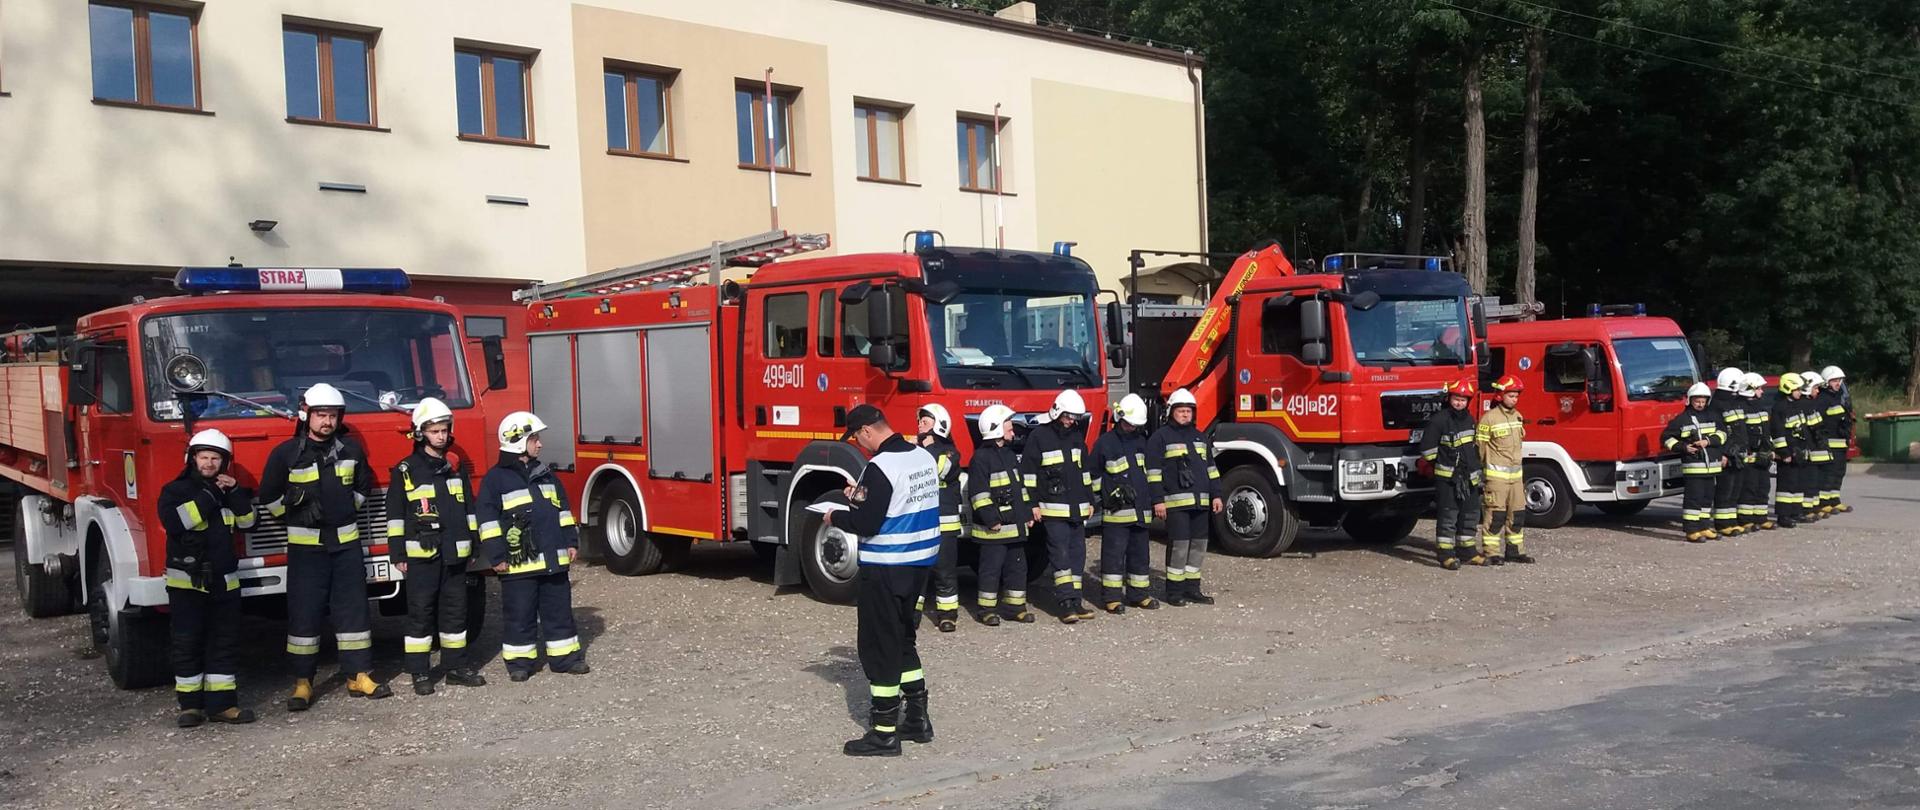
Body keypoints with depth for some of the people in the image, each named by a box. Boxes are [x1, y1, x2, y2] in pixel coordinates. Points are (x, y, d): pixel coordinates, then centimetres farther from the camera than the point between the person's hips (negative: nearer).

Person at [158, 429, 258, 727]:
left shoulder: (228, 491, 14)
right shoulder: (175, 490, -1)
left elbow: (247, 521, 4)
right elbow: (174, 521, -19)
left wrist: (235, 492, -8)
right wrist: (206, 498, -18)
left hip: (224, 582, 4)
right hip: (187, 581, -4)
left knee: (224, 643, 5)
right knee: (188, 644, 1)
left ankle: (222, 703, 9)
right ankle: (190, 705, 9)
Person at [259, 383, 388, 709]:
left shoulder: (351, 450, 6)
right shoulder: (286, 453, -3)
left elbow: (364, 487, 20)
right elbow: (269, 497, 4)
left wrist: (345, 507, 6)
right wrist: (299, 513, -6)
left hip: (346, 542, 3)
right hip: (305, 545, -3)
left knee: (353, 609, 4)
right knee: (304, 613, 0)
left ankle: (359, 676, 9)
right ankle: (303, 682, 7)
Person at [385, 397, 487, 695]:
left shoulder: (455, 467, 10)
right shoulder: (405, 471, -3)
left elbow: (468, 509, 16)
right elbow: (395, 514, -3)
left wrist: (472, 546, 14)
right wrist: (398, 554, -6)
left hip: (454, 554, 4)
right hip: (421, 555, -4)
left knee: (455, 609, 9)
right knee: (421, 612, 0)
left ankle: (457, 666, 17)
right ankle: (420, 673, 6)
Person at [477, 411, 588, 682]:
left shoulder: (544, 474, 13)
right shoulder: (496, 478, -5)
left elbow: (563, 509, 18)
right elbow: (487, 519, -8)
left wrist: (571, 542, 12)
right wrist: (496, 556, -12)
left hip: (553, 559, 5)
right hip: (518, 562, -5)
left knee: (559, 609, 9)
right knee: (519, 614, 3)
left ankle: (565, 656, 17)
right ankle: (519, 661, 13)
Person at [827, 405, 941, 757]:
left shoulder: (880, 467, -20)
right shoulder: (924, 457, 5)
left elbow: (867, 525, -21)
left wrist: (836, 518, -3)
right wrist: (865, 497, 15)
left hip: (883, 569, -8)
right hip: (920, 563, 8)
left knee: (878, 647, 2)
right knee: (903, 640, 20)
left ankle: (884, 734, 7)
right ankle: (918, 719, 24)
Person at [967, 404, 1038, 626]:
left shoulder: (1010, 454, 15)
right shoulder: (981, 457, -13)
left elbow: (1020, 486, 22)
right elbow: (978, 493, -17)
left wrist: (1028, 510, 18)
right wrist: (991, 519, -19)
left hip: (1015, 524, 8)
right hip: (994, 527, -8)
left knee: (1017, 565, 12)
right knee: (991, 567, -1)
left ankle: (1014, 605, 21)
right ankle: (987, 609, 7)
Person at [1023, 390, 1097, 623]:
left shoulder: (1077, 436, 15)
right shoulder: (1039, 436, -5)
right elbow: (1028, 472, -6)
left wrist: (1089, 500, 20)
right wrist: (1031, 504, -9)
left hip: (1077, 508, 7)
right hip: (1053, 508, -6)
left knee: (1077, 552, 6)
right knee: (1060, 554, -9)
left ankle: (1075, 601, 11)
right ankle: (1066, 602, -9)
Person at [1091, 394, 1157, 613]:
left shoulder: (1142, 441, 14)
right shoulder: (1105, 442, -2)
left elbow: (1150, 469, 24)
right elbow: (1093, 474, 2)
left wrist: (1152, 499, 19)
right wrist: (1105, 495, -5)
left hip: (1140, 509, 6)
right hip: (1116, 511, -6)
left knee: (1140, 553, 11)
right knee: (1114, 553, -4)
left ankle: (1138, 594, 21)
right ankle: (1111, 596, 2)